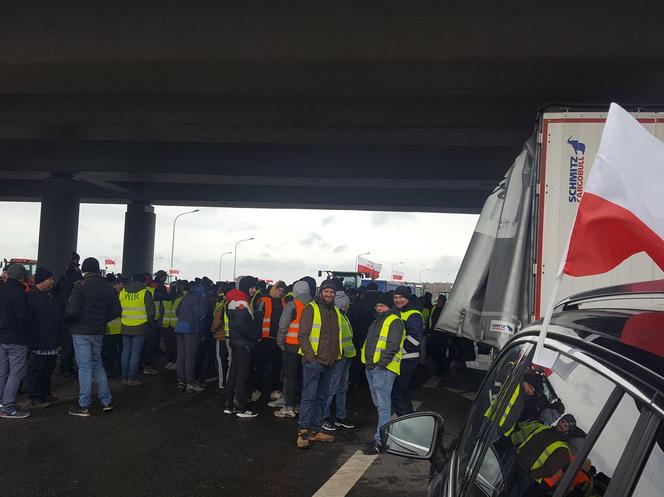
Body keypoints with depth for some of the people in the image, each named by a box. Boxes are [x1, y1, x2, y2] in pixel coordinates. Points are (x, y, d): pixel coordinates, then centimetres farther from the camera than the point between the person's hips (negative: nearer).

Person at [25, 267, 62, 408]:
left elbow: (59, 314, 25)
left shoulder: (51, 295, 16)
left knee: (48, 370, 15)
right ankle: (34, 397, 9)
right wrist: (32, 337, -21)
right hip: (38, 343, -8)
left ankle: (45, 393, 26)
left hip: (52, 343, 9)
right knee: (35, 370, 1)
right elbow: (27, 317, -17)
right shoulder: (31, 296, -12)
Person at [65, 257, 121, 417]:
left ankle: (84, 406, 5)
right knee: (97, 363, 17)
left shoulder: (81, 285, -13)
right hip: (99, 332, 5)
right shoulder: (108, 287, 5)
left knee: (85, 367, -1)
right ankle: (106, 401, 18)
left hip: (81, 331, -5)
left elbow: (72, 310, -20)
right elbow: (116, 311, 4)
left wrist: (67, 318, 1)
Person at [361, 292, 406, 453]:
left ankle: (380, 441, -10)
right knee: (378, 404, 16)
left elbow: (393, 346, -17)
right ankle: (381, 436, 26)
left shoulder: (394, 321, -8)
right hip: (371, 368, 10)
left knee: (383, 405, -9)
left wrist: (382, 363, -21)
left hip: (383, 369, -10)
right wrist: (368, 361, 17)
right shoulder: (377, 322, 22)